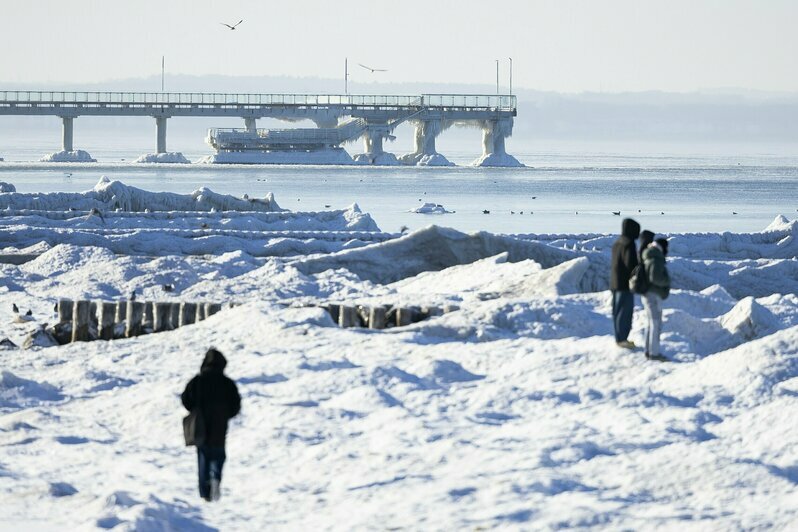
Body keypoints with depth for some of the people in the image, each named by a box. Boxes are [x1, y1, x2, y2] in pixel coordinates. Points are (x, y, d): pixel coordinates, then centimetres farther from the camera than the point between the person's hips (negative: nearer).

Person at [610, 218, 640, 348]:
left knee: (618, 311, 13)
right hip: (625, 283, -10)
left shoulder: (617, 243, 13)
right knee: (625, 310, -6)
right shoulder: (628, 244, -16)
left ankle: (620, 338, 18)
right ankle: (621, 339, -6)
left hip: (615, 282, 10)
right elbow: (631, 264, -22)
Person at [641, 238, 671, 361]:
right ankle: (654, 353, -8)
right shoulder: (656, 260, -18)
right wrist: (667, 280, -11)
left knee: (652, 323, 16)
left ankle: (649, 351, 20)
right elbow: (655, 277, -28)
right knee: (656, 324, -7)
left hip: (647, 294, 10)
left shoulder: (648, 258, 14)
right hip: (654, 295, -10)